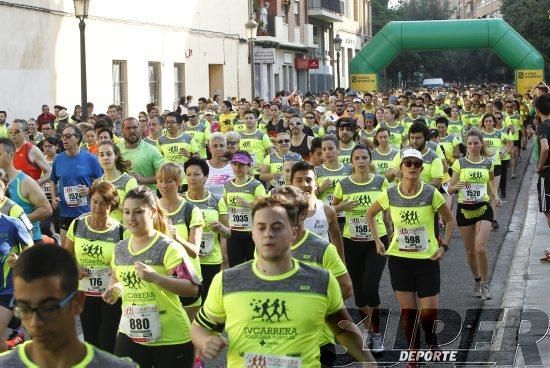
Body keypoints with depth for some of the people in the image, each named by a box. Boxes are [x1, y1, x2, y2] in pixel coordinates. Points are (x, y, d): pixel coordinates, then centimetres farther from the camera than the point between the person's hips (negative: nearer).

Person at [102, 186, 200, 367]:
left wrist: (155, 277, -31)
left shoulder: (168, 248, -13)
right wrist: (114, 289, 2)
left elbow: (193, 288, -20)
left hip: (171, 339, -5)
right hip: (130, 335, 5)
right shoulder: (120, 248, 7)